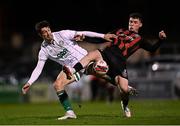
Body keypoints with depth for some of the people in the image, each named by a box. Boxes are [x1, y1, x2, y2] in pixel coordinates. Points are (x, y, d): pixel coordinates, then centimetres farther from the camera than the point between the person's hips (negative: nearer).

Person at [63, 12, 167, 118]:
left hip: (119, 61, -1)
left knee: (124, 89, -14)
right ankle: (72, 71, -53)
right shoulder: (119, 31, 29)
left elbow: (152, 48, 8)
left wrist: (160, 39, -10)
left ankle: (125, 105, 22)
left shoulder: (140, 39, 21)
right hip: (106, 54, 2)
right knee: (93, 54, -34)